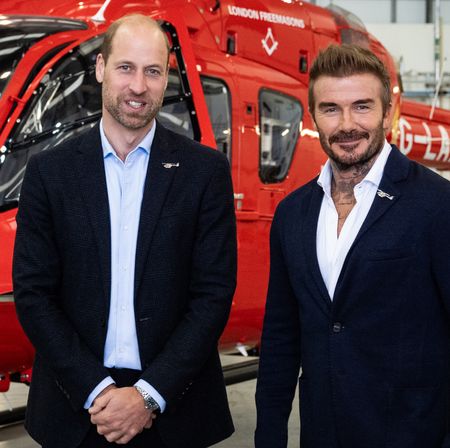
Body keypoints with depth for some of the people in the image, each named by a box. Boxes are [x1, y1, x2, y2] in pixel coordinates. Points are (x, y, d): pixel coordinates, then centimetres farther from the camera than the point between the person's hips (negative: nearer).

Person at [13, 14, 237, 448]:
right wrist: (95, 391, -11)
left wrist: (149, 395, -12)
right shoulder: (49, 171, 0)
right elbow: (32, 293, -2)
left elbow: (215, 293, -5)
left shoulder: (206, 170, -2)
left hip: (173, 405, 0)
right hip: (75, 408, 1)